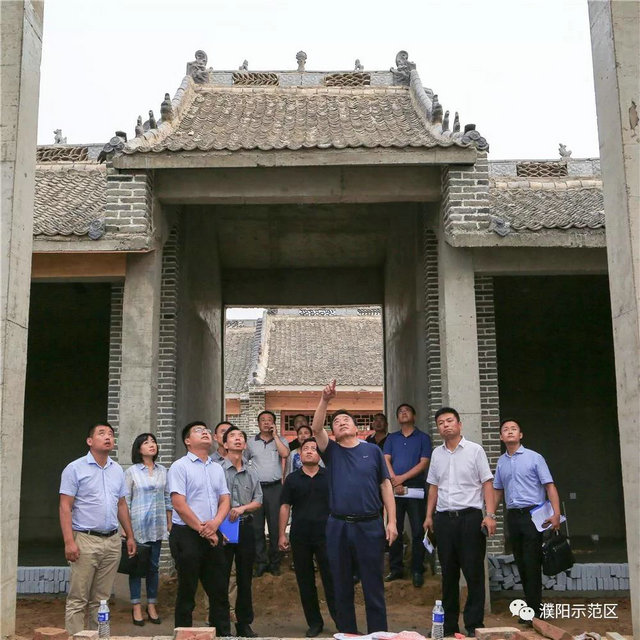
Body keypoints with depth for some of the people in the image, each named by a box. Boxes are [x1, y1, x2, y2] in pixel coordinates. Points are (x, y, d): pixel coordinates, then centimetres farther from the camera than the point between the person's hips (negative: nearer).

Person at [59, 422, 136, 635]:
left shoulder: (117, 470, 12)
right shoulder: (75, 469, -4)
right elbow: (65, 508, -8)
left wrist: (130, 536, 14)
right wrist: (69, 541, -17)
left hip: (112, 541, 5)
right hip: (85, 540, -5)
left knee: (101, 599, 11)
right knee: (78, 600, -1)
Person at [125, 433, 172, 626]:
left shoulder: (163, 471, 7)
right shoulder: (132, 471, -3)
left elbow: (167, 498, 11)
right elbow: (126, 500, -3)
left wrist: (170, 522, 9)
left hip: (157, 525, 3)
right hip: (138, 525, -3)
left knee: (154, 566, 9)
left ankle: (151, 606, 19)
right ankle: (136, 607, 12)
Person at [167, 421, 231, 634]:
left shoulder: (217, 468, 13)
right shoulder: (180, 467, -6)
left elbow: (225, 500, 9)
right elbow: (179, 505, -13)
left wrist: (215, 523, -10)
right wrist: (202, 530, -11)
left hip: (213, 536, 6)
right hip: (187, 535, -6)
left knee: (219, 590, 10)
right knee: (187, 592, 4)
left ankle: (223, 633, 21)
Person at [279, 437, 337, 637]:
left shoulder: (330, 477, 3)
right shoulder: (292, 479, 7)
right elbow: (285, 507, 7)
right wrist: (282, 534, 0)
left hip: (326, 535, -2)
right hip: (299, 537, 2)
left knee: (331, 579, -2)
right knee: (305, 581, 8)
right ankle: (314, 622, 20)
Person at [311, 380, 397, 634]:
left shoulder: (373, 451, 6)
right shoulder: (332, 452, 7)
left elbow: (385, 485, 5)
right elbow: (316, 429, -11)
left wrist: (391, 521, -2)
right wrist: (325, 400, -22)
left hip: (370, 526, -1)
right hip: (338, 526, 1)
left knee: (373, 586, 4)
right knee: (342, 586, 10)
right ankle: (346, 634, 22)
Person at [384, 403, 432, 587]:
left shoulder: (423, 438, 5)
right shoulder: (391, 438, 14)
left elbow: (423, 463, -4)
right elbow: (386, 460, 4)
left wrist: (402, 478, -11)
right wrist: (394, 482, -11)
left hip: (416, 488, -3)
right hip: (394, 489, 3)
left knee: (418, 531, -2)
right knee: (394, 530, 6)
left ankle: (417, 571, 5)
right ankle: (395, 568, 15)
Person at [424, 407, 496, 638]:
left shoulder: (474, 450, -2)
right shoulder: (437, 454, 11)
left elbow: (487, 484, -4)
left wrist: (490, 515, -13)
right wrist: (429, 516, 10)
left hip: (469, 517, -4)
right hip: (444, 518, 4)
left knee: (474, 573, -2)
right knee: (448, 574, 10)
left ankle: (474, 625, 7)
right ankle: (449, 625, 19)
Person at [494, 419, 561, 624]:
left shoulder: (534, 458, -3)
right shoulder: (501, 462, 12)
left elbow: (549, 486, -7)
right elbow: (498, 490, 20)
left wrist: (556, 514, -18)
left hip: (532, 514, -5)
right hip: (512, 516, 5)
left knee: (532, 564, -6)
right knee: (521, 563, 9)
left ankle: (533, 611, 0)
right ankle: (533, 604, 21)